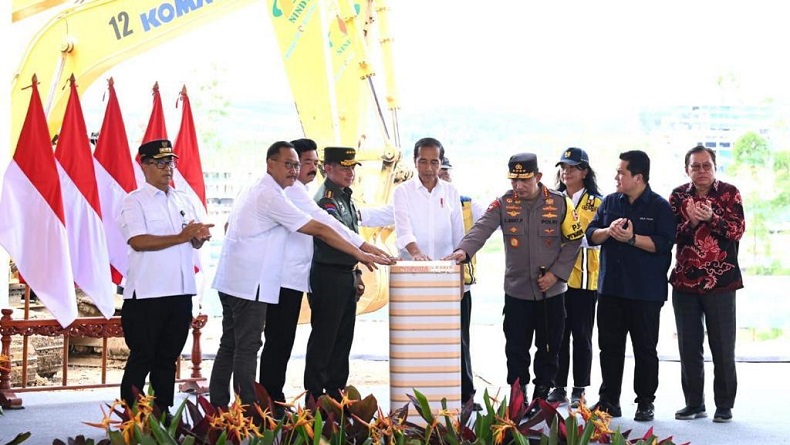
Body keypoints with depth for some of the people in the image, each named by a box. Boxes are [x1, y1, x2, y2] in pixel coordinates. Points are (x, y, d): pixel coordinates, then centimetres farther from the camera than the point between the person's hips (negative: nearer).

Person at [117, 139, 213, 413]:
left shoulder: (183, 200, 15)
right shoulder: (135, 201, -4)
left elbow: (194, 243, 16)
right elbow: (138, 241, -17)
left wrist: (200, 236, -8)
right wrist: (181, 237, -19)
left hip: (181, 292, 6)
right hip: (146, 294, -6)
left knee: (168, 356, 13)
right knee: (142, 357, 0)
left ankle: (163, 413, 22)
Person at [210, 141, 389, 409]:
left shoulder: (252, 191, 16)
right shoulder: (271, 196, -15)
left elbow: (229, 226, 25)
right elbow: (319, 230, -15)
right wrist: (360, 255, -12)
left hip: (232, 281, 10)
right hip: (250, 284, -10)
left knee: (229, 346, 12)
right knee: (247, 348, -8)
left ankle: (218, 407, 17)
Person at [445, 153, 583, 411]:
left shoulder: (559, 203, -4)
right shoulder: (504, 204, -2)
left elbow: (574, 241, 1)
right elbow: (482, 228, -16)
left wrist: (556, 273, -9)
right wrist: (464, 250, -35)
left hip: (552, 292, 0)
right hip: (516, 291, 0)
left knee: (548, 348, 10)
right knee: (516, 348, 4)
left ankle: (542, 394, 24)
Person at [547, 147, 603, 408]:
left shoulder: (596, 203, -1)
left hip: (584, 278, -4)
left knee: (581, 335, 2)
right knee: (558, 335, 7)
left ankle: (579, 390, 9)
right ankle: (559, 387, 14)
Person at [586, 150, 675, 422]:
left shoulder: (659, 207, -4)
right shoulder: (610, 202, 10)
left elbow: (663, 244, -14)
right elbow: (591, 235, 8)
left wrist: (631, 238, -22)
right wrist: (609, 231, -12)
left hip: (645, 292, -4)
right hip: (610, 288, 5)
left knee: (645, 349, 5)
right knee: (609, 346, 8)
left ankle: (645, 403, 14)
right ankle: (608, 400, 17)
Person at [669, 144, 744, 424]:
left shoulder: (729, 193, 0)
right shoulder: (678, 196, 6)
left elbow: (738, 230, -9)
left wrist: (711, 217, -24)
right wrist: (691, 221, -20)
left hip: (721, 281, -2)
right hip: (685, 282, 3)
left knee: (722, 347, 2)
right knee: (689, 346, 7)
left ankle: (724, 405, 12)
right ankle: (694, 403, 18)